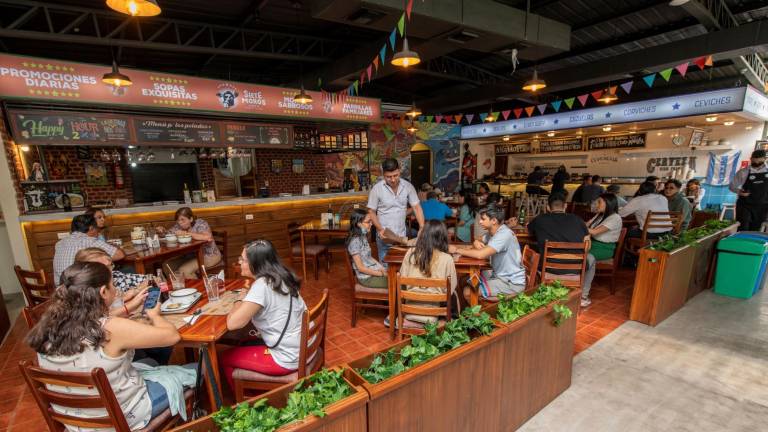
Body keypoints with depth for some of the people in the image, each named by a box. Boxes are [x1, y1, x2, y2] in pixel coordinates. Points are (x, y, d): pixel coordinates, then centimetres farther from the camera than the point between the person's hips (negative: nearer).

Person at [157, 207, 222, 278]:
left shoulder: (200, 223, -19)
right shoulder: (179, 226, 0)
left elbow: (208, 237, -38)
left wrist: (186, 233, -34)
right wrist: (163, 231, -8)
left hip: (209, 256, -8)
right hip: (191, 256, 8)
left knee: (184, 270, -23)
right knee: (167, 265, -2)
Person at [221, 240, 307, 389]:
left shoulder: (262, 285, -22)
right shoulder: (281, 277, 2)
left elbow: (232, 323, -22)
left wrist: (239, 301, -4)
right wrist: (248, 295, 6)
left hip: (288, 358, -8)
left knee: (226, 357, 13)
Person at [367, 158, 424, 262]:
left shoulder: (408, 186, -4)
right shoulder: (377, 189, -11)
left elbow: (417, 207, -1)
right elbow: (371, 212, -5)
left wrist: (422, 228, -13)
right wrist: (380, 229, -18)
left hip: (402, 235, 3)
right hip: (385, 237, -2)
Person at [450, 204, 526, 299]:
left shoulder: (504, 234, -25)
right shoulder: (493, 232, 5)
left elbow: (480, 255, -35)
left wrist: (457, 250, -23)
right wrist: (476, 242, -4)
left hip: (511, 282, -9)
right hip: (499, 275, 9)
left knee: (468, 293, -16)